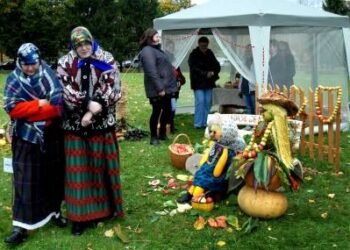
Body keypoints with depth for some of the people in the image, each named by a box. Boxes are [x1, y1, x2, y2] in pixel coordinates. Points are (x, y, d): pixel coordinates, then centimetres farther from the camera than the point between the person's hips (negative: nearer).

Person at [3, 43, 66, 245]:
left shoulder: (49, 75, -1)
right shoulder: (13, 80, -2)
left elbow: (58, 103, -13)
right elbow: (12, 108, -12)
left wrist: (27, 111, -15)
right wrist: (40, 104, -14)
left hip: (52, 136, 2)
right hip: (27, 138, -1)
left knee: (54, 175, 12)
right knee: (26, 179, -1)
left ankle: (54, 211, 31)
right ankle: (21, 225, 3)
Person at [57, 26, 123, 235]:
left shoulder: (106, 61, 0)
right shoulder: (65, 64, 2)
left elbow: (112, 89, -8)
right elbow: (65, 91, -7)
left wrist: (93, 112, -16)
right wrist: (88, 105, -21)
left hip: (102, 123, 0)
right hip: (75, 123, 0)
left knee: (102, 165, 9)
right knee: (79, 168, 2)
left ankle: (105, 207, 24)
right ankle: (82, 215, 10)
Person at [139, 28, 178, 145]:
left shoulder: (156, 49, 19)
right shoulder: (147, 51, -14)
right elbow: (152, 72, -22)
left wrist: (171, 85, 20)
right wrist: (159, 88, -25)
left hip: (166, 87, 10)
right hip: (157, 89, -10)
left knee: (167, 110, 15)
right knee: (157, 112, -2)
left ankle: (162, 133, 29)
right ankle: (153, 137, 9)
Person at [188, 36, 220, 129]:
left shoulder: (210, 53, 10)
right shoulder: (194, 54, -7)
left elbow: (217, 66, 10)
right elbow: (194, 69, -16)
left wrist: (213, 73, -11)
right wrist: (206, 74, -23)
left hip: (208, 82, 6)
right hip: (198, 82, -6)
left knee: (208, 102, 6)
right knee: (200, 101, -11)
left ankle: (205, 123, 14)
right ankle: (198, 124, -5)